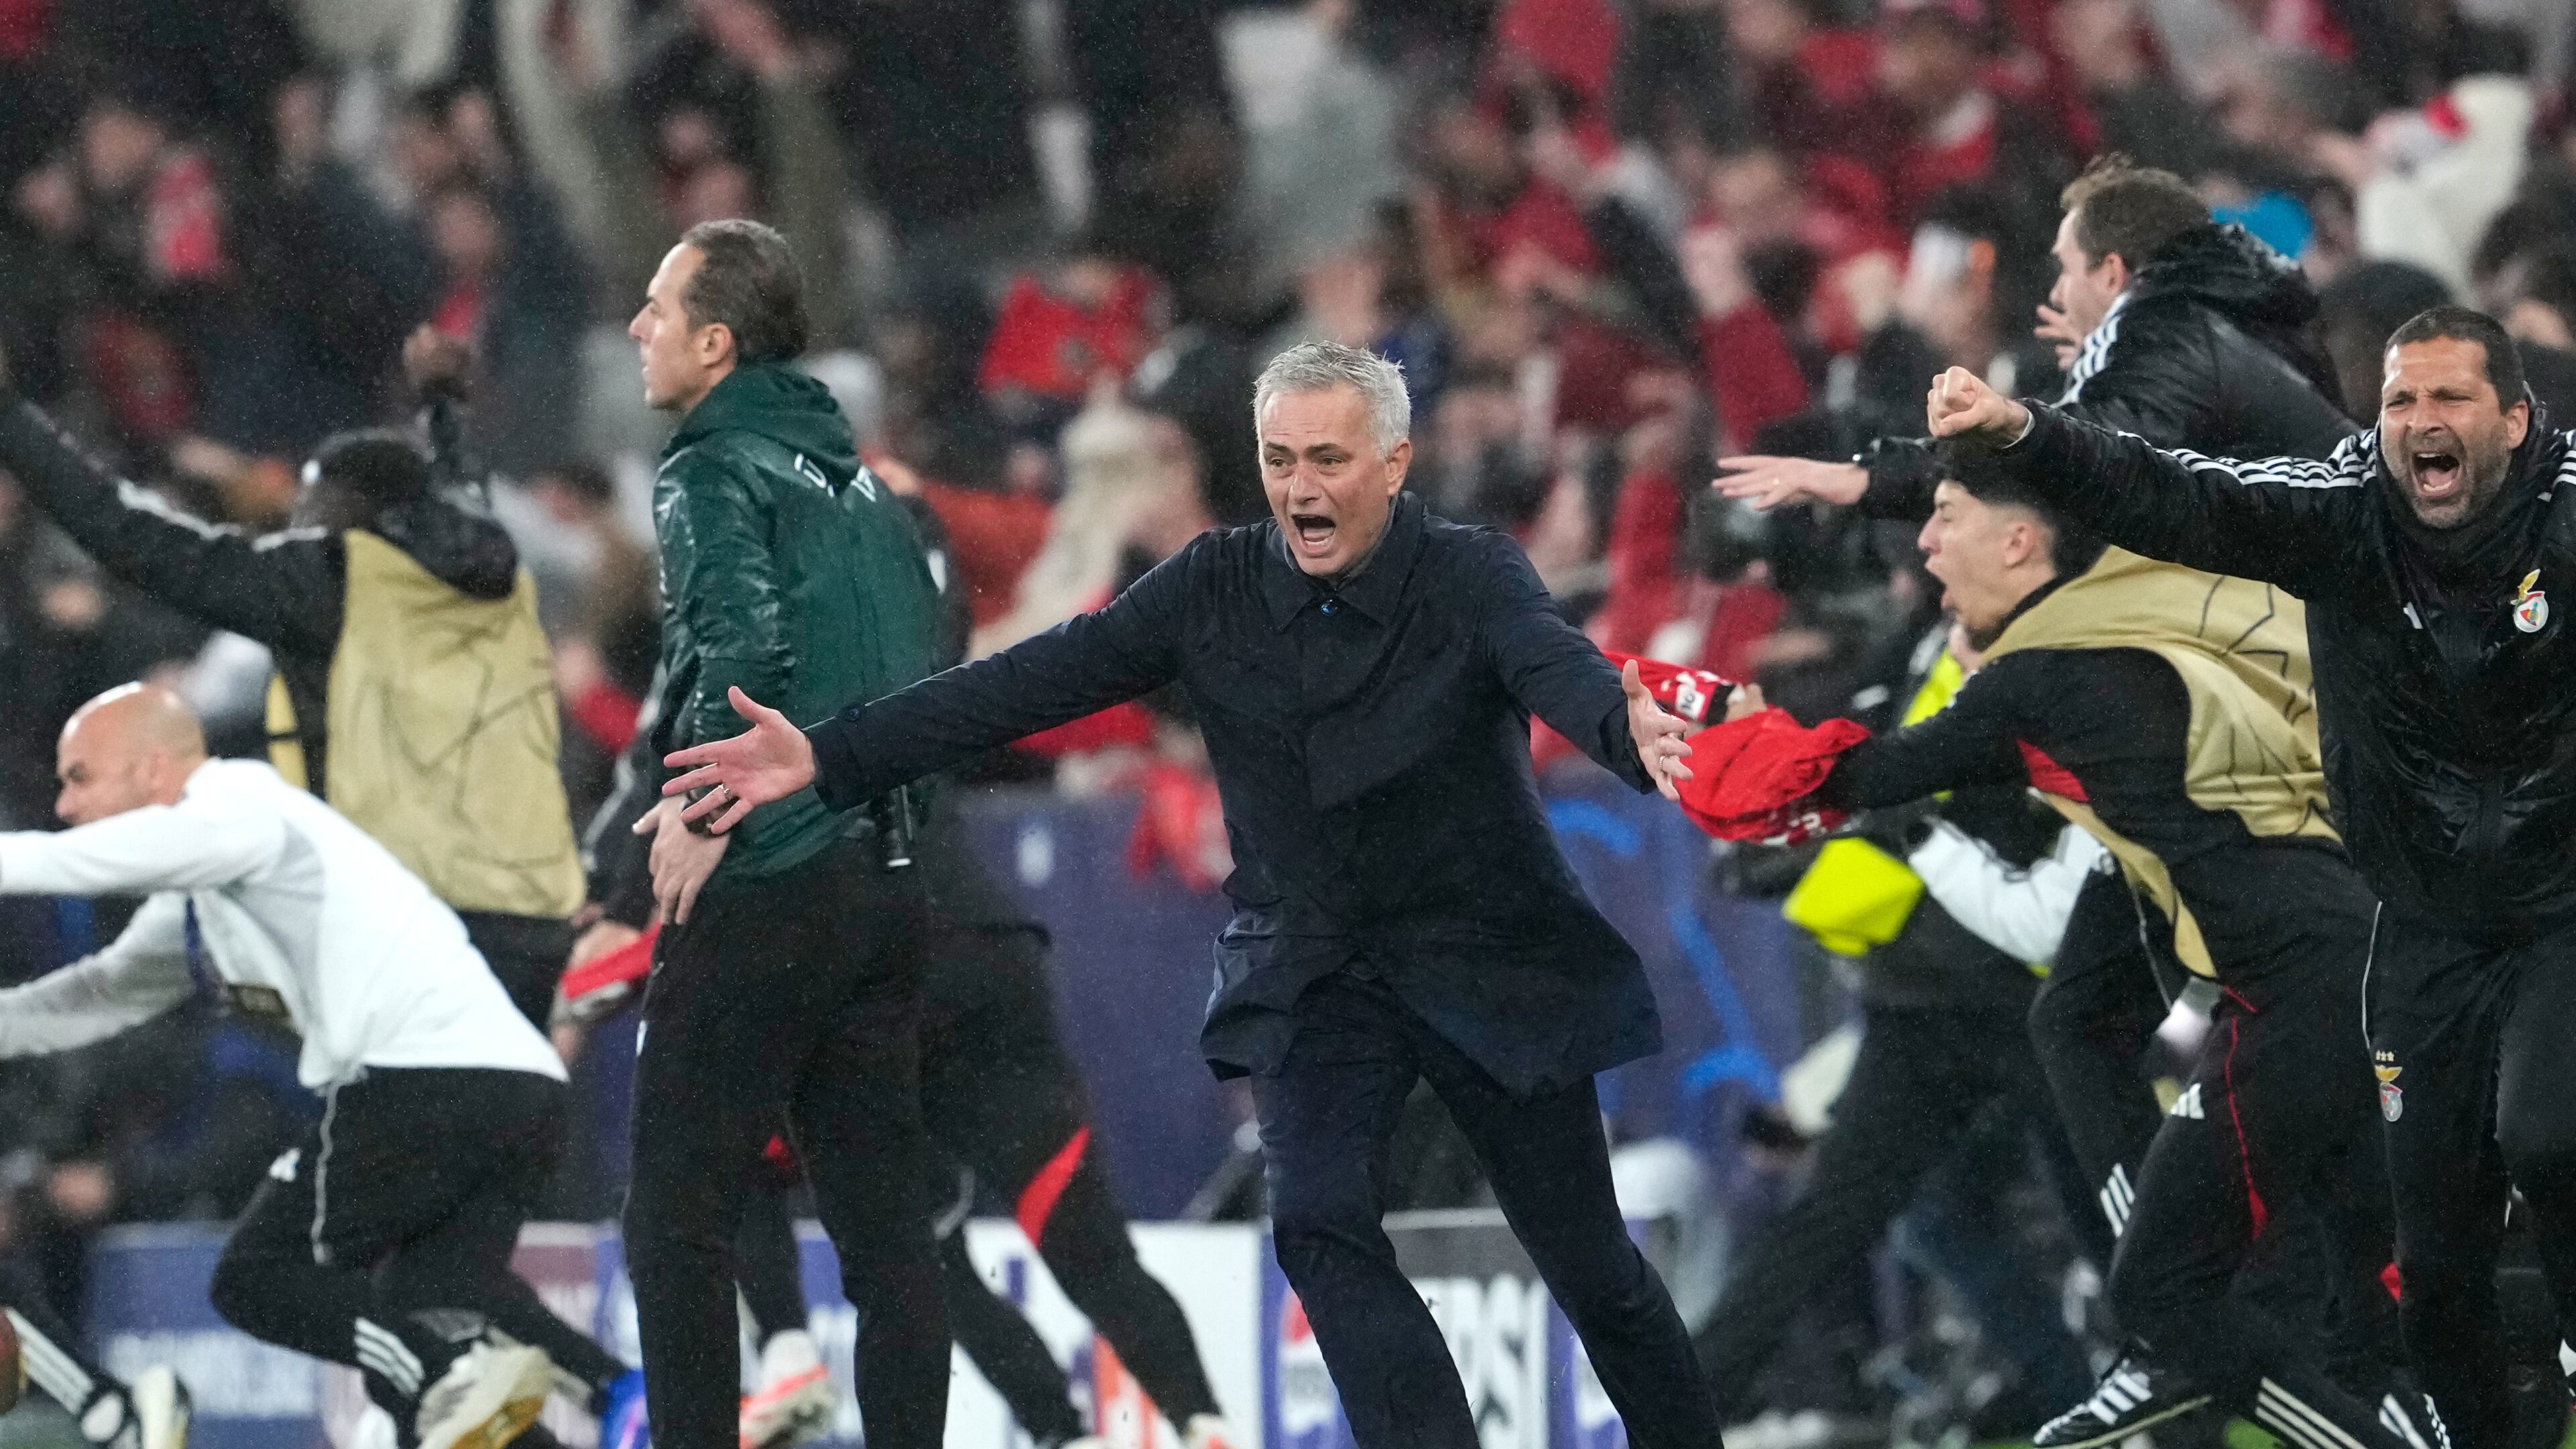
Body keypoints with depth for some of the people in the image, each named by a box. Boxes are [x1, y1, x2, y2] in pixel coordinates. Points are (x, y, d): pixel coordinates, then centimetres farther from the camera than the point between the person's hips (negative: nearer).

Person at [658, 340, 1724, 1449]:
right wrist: (826, 757, -19)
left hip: (1489, 968, -2)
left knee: (1590, 1264, 4)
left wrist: (1634, 734, -61)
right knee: (1320, 1228, -20)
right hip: (1311, 973, 2)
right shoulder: (1217, 587, -6)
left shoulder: (1473, 578, -15)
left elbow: (1557, 667, -35)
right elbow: (1039, 680, -10)